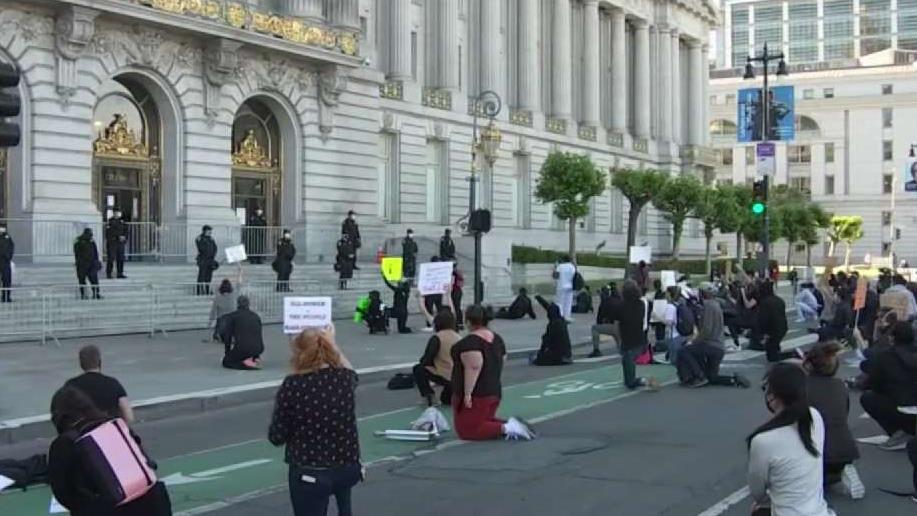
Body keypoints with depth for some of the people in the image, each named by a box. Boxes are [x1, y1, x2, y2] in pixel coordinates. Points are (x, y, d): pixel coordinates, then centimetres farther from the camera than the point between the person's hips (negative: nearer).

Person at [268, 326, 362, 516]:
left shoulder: (292, 385, -16)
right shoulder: (345, 378, -4)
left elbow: (276, 437, -9)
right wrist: (331, 343, 34)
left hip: (309, 474, -5)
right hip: (349, 467, 5)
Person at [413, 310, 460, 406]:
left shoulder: (437, 338, -9)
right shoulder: (459, 337, 7)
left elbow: (426, 361, -10)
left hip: (444, 377, -6)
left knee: (418, 369, 16)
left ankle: (428, 395, 6)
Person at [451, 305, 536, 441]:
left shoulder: (470, 341, -19)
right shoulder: (496, 338, 9)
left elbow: (473, 368, -28)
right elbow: (502, 361, 19)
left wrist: (467, 393, -26)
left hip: (475, 395, -9)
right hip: (495, 392, 9)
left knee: (468, 431, -1)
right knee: (485, 421, 22)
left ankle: (505, 428, -16)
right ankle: (509, 425, 0)